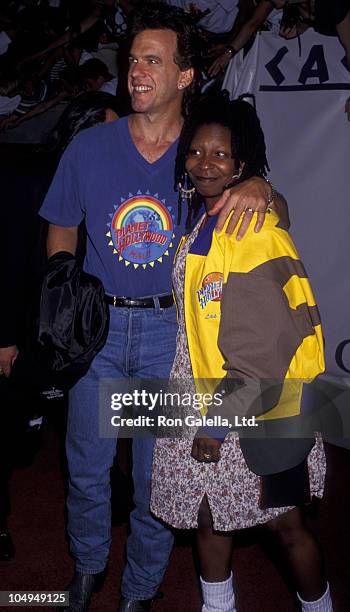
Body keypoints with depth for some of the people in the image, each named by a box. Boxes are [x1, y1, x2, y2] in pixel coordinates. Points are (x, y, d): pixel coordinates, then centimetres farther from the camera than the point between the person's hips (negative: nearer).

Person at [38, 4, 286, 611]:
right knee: (86, 465, 14)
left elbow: (273, 217, 3)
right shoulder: (88, 148, -1)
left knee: (156, 475, 12)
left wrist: (260, 186, -22)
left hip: (170, 331, -1)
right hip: (97, 328, 1)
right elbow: (60, 232, 10)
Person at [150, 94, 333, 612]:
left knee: (285, 525, 12)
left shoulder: (257, 234, -21)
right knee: (208, 516, 20)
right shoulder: (199, 222, 5)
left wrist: (220, 423, -17)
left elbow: (267, 349, -22)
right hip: (204, 400, 7)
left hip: (259, 411, -7)